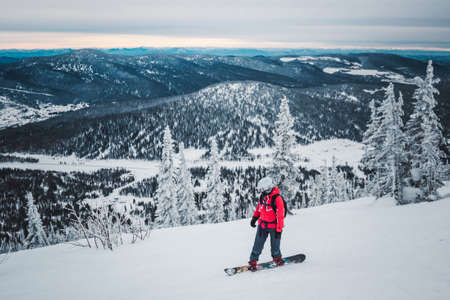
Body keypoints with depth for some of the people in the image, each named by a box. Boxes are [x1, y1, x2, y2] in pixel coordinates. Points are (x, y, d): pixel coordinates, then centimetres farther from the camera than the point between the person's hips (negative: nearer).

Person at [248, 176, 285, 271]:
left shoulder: (277, 198, -23)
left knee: (274, 244, 9)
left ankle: (277, 257, 34)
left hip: (273, 226, -5)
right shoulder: (263, 195, -3)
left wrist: (279, 230, -18)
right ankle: (253, 260, 13)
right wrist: (254, 217, 18)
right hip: (262, 224, 5)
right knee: (258, 243, 6)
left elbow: (280, 216, -19)